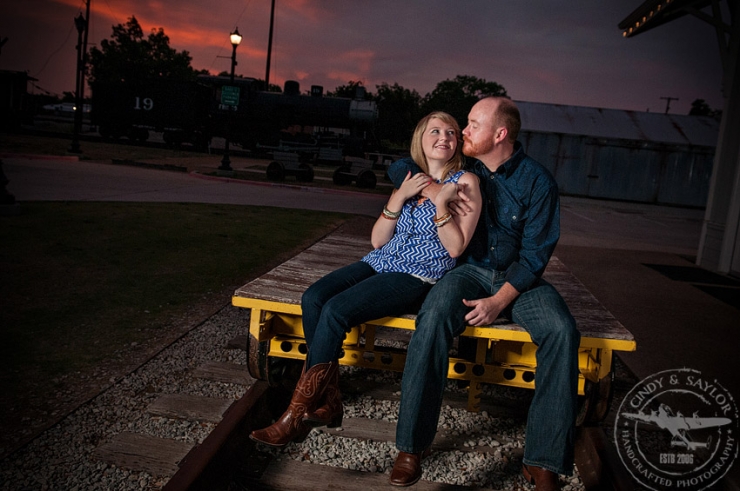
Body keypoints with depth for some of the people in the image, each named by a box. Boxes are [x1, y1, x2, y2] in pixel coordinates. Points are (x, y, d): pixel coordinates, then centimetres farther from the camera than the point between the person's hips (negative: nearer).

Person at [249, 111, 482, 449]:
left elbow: (456, 247, -4)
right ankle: (328, 403, -12)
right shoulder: (409, 179, 18)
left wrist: (440, 204, -15)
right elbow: (377, 240, 9)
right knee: (313, 298, -21)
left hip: (418, 277, -6)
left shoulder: (465, 182, 2)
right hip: (380, 263, 6)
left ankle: (296, 417, -15)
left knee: (336, 310, -27)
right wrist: (399, 197, -3)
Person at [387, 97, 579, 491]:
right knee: (434, 317, -32)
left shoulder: (536, 180, -6)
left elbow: (535, 253, -9)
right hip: (470, 269, 1)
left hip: (520, 277, -1)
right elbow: (398, 168, 11)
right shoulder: (461, 167, 4)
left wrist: (500, 301, -22)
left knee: (562, 331, -30)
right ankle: (412, 445, -22)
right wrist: (433, 190, -10)